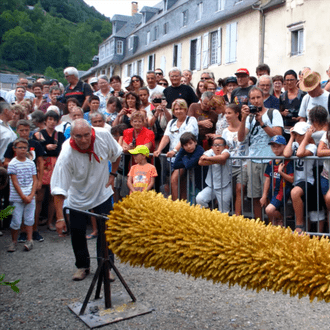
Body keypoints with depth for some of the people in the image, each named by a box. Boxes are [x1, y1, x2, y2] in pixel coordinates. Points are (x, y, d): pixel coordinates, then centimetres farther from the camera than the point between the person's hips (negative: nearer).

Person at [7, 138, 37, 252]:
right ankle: (14, 242, 18)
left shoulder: (31, 163, 5)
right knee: (16, 221, 3)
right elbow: (15, 182, -8)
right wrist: (23, 197, -10)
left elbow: (35, 181, 4)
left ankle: (29, 240, 15)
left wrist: (31, 196, -7)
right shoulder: (12, 164, -5)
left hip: (30, 197, 3)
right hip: (17, 198, -3)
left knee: (29, 219, 6)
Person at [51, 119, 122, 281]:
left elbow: (116, 154, 1)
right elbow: (59, 189, -29)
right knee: (77, 233, 4)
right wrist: (60, 217, -32)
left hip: (102, 194, 2)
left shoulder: (104, 135, -23)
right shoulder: (67, 154, -31)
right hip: (77, 199, -1)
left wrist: (113, 174, 1)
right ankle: (82, 266, 27)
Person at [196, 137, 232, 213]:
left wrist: (207, 158, -22)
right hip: (211, 186, 2)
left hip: (225, 187, -2)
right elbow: (200, 162, -21)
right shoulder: (210, 152, -4)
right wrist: (218, 161, -21)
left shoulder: (225, 151, -10)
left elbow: (223, 157, -36)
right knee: (199, 199, -16)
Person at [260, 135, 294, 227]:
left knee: (269, 210, -23)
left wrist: (281, 172, -24)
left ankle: (281, 219, 6)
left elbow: (292, 180, -12)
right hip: (272, 192, 7)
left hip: (282, 192, -7)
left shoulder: (288, 162, -9)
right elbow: (267, 179, 9)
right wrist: (264, 196, 7)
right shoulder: (271, 163, 9)